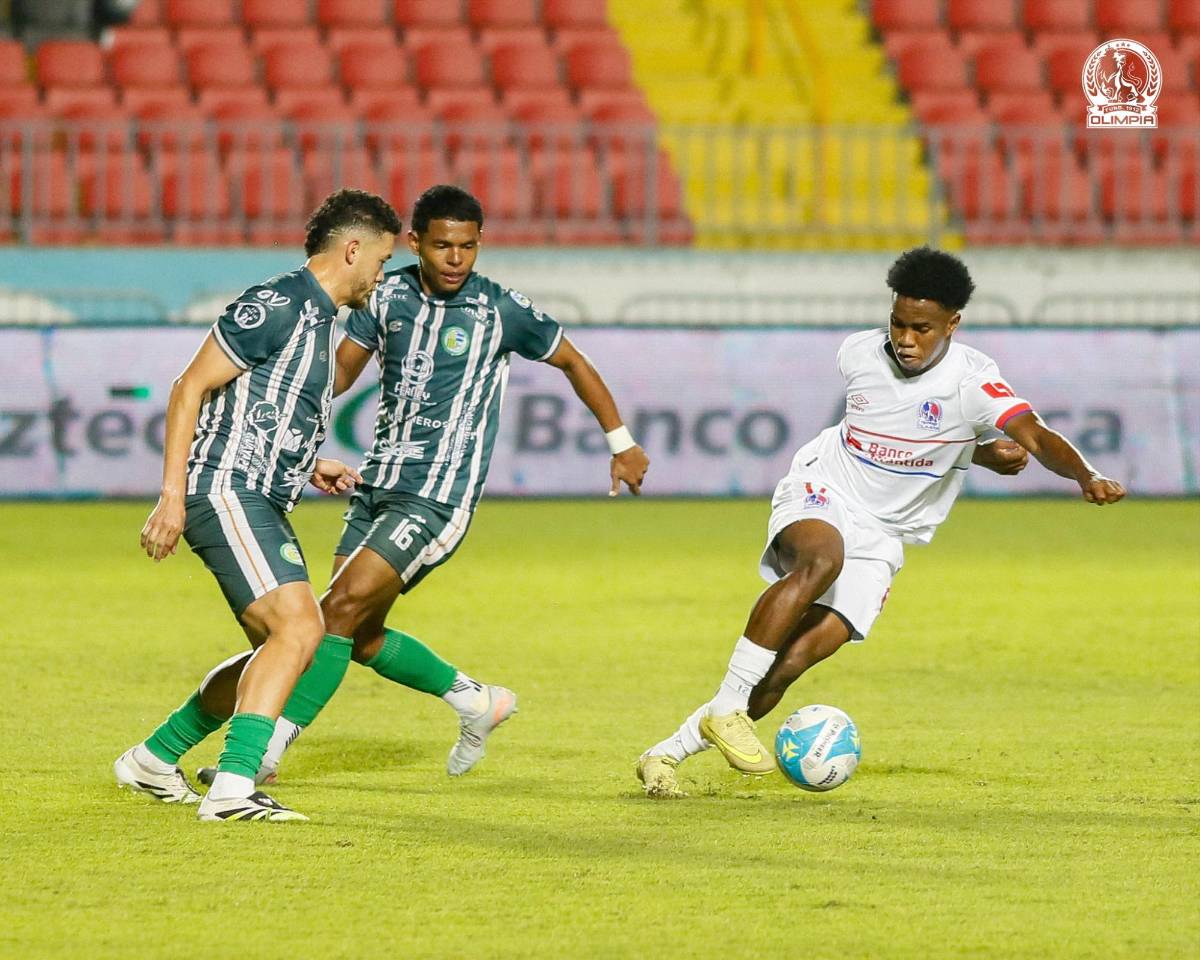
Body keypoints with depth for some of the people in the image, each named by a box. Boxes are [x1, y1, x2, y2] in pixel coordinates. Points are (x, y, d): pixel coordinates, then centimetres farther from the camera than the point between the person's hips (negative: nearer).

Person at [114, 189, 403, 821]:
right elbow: (190, 389, -14)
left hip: (260, 505, 10)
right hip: (226, 491, -10)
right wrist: (172, 497, -18)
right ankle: (232, 788, -26)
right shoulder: (277, 305, -12)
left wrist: (309, 467, 20)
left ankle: (153, 759, 25)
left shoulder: (318, 318, 19)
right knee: (299, 628, -22)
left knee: (280, 648, 13)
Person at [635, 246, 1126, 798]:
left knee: (796, 660, -15)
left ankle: (669, 753, -3)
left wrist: (1085, 476, -52)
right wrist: (977, 454, 1)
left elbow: (1034, 437, -30)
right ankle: (726, 707, -33)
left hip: (882, 538, 0)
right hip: (819, 494, 0)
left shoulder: (971, 381, -16)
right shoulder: (858, 355, -5)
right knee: (822, 558, -37)